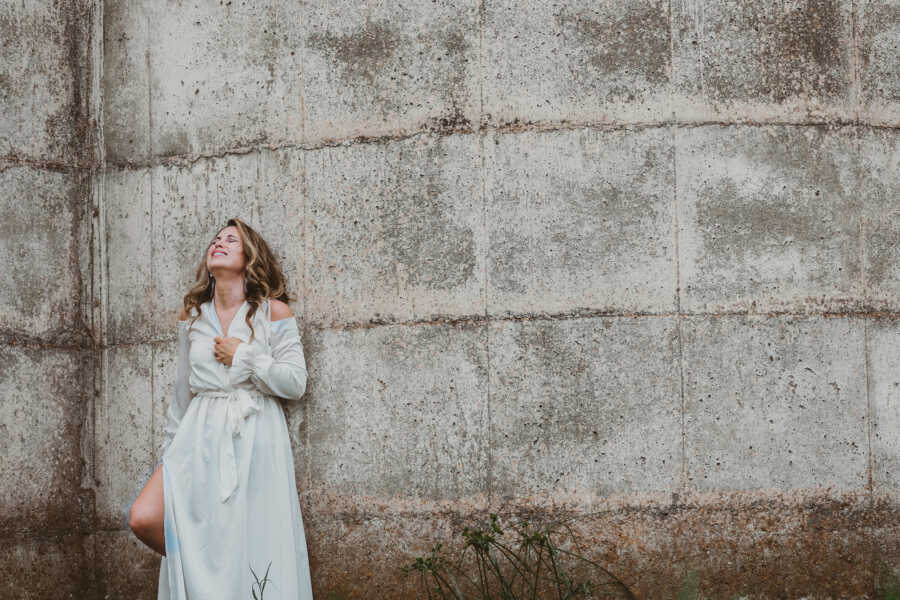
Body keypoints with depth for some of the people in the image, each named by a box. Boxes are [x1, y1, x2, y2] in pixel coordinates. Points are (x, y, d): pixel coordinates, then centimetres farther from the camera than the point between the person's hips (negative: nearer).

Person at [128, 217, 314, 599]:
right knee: (143, 518, -16)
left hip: (256, 438, -3)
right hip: (201, 436, 3)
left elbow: (295, 384, -3)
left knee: (250, 547, -7)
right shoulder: (192, 316, 13)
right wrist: (170, 450, 18)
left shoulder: (273, 312, 2)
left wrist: (243, 356, -9)